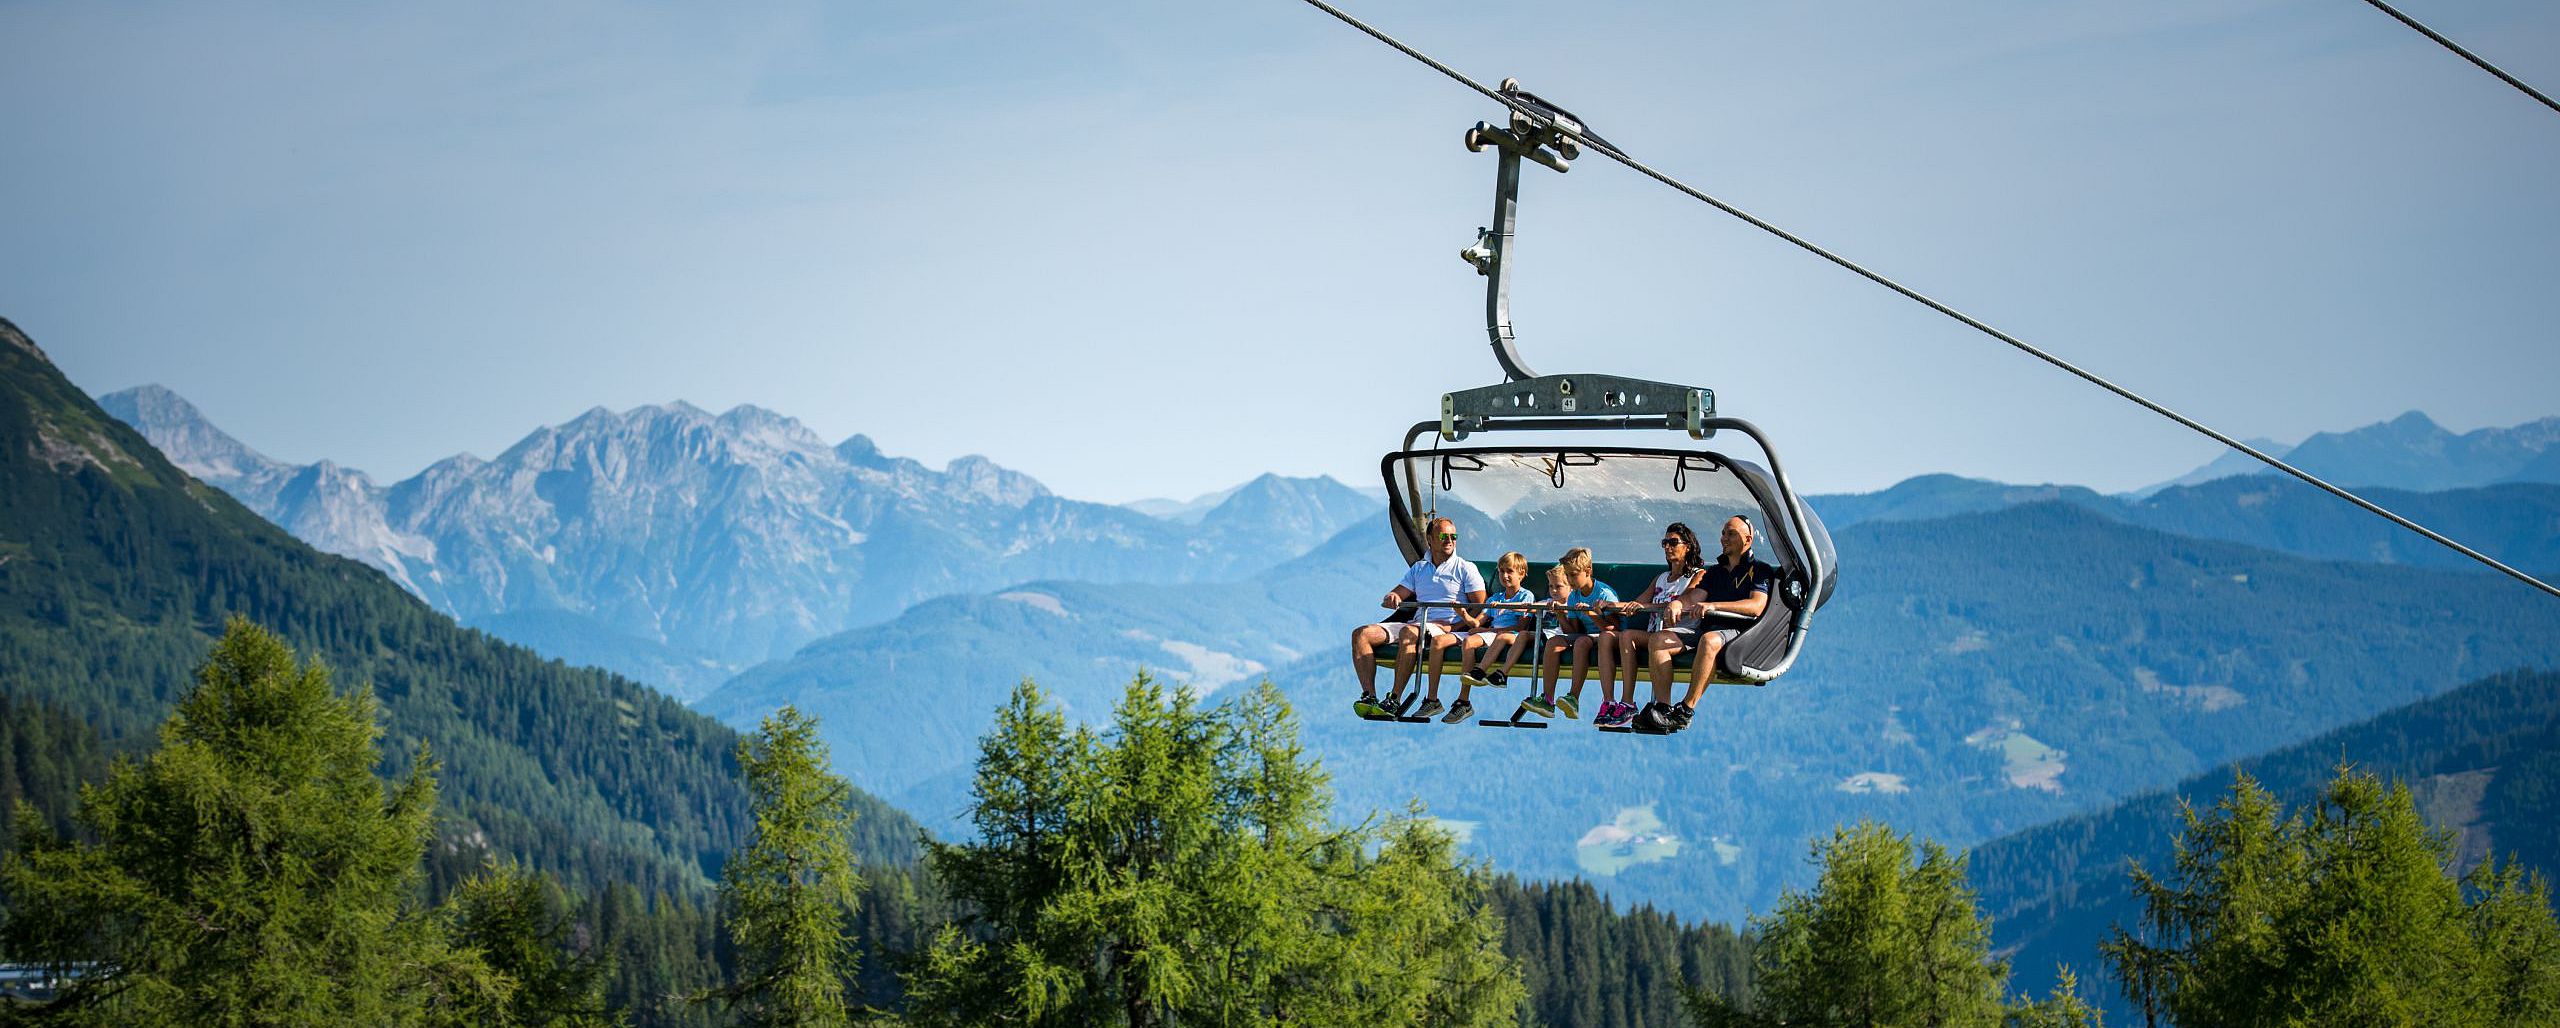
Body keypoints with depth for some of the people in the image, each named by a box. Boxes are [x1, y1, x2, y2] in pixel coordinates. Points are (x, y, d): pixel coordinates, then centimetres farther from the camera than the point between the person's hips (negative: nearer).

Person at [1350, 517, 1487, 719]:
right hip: (1416, 624, 6)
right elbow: (1396, 595, 20)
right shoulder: (1419, 568, 25)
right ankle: (1369, 696, -27)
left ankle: (1394, 701, -40)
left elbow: (1481, 609, -1)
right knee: (1361, 634, -13)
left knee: (1408, 632, -39)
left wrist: (1452, 626, -15)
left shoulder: (1466, 569, 9)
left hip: (1446, 628, -6)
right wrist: (1392, 598, -6)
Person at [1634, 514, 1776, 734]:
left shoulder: (1760, 571, 7)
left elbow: (1756, 606, -11)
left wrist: (1714, 606, -21)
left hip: (1737, 631, -6)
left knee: (1710, 640, -40)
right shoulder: (1715, 571, 28)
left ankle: (1686, 711, -38)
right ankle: (1663, 708, -29)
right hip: (1705, 628, 6)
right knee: (1660, 639, -19)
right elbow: (1695, 596, 13)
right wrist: (1677, 604, -12)